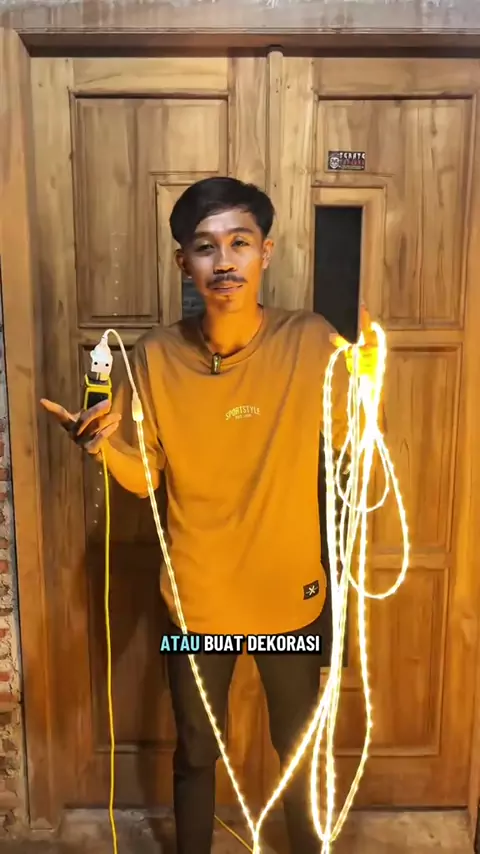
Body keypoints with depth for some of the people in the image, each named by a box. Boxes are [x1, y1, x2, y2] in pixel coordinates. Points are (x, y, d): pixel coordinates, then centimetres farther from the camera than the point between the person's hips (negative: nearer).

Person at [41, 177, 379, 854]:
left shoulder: (311, 343, -15)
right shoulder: (156, 356, -12)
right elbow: (143, 476, -6)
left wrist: (369, 380, -27)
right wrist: (102, 442, -26)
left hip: (291, 590, 0)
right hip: (197, 595, 1)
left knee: (300, 746, 24)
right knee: (196, 750, 23)